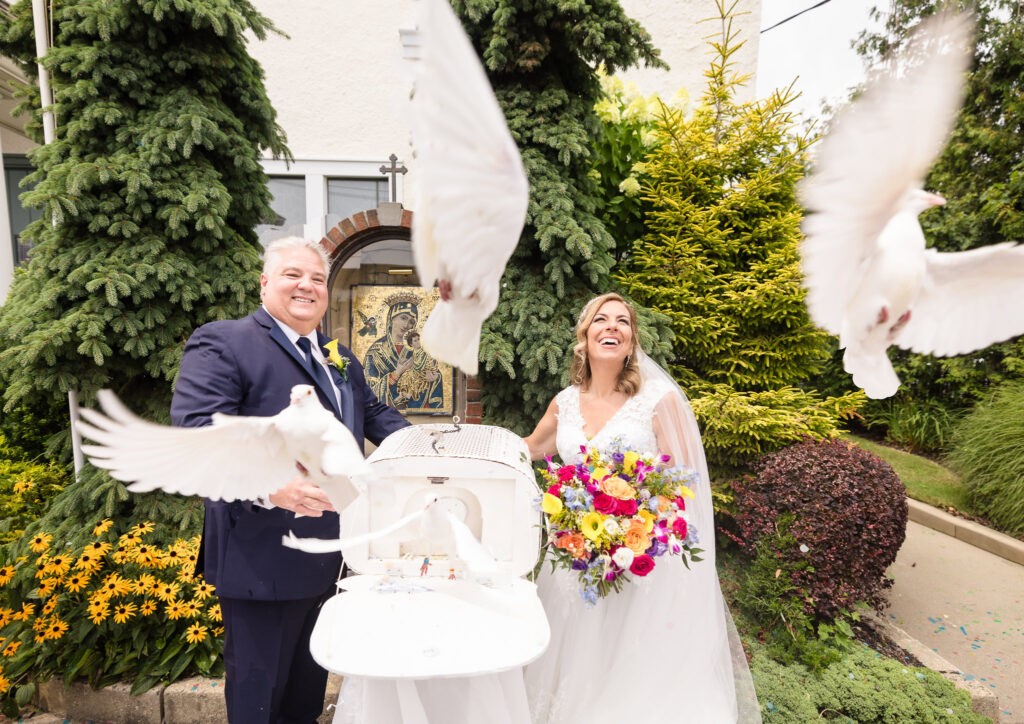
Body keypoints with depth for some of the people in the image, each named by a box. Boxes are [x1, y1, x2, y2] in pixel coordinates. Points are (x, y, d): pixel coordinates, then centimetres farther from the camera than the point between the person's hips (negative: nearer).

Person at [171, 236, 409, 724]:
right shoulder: (222, 343, -11)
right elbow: (197, 427, -23)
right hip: (264, 560, -7)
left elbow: (372, 412, 22)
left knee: (310, 684, 26)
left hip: (328, 555, 8)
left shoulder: (338, 358, 13)